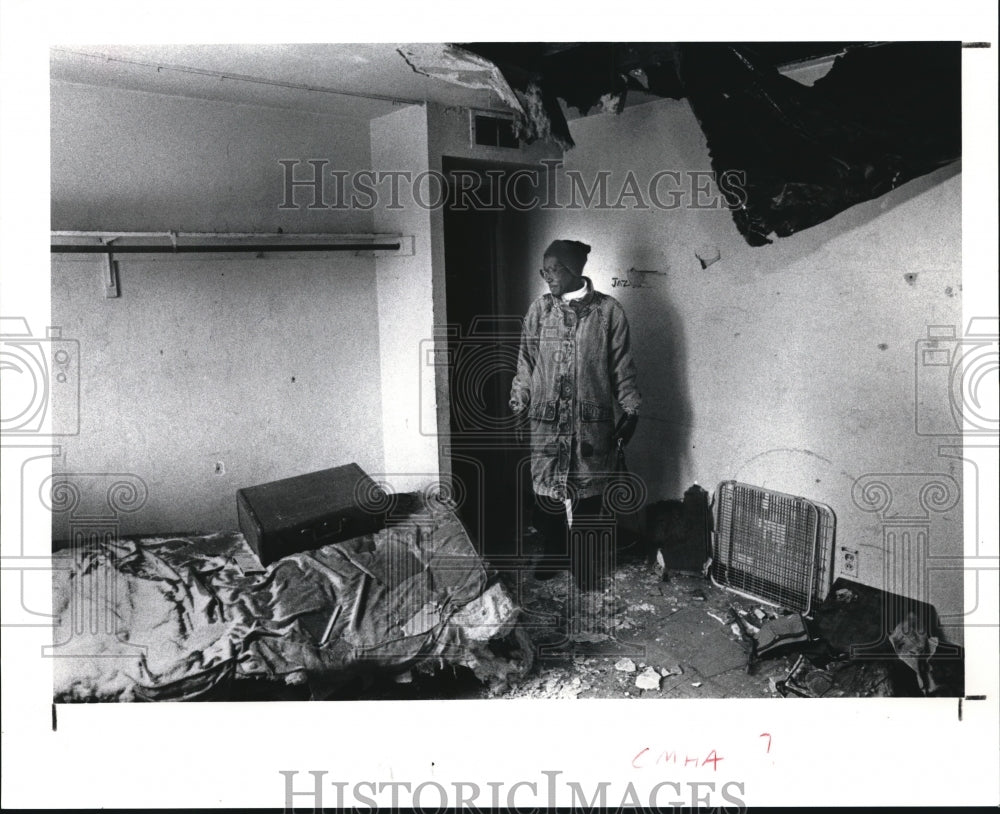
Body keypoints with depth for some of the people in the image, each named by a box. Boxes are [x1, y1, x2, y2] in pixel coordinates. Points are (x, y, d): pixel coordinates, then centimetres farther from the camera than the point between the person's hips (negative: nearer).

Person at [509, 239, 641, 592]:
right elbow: (525, 363, 9)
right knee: (546, 491, 8)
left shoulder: (609, 310, -2)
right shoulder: (539, 309, 5)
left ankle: (586, 564, 22)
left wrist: (629, 411, 0)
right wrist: (519, 406, 7)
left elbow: (622, 367, 1)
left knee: (587, 494, 4)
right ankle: (552, 553, 30)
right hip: (546, 420, 2)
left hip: (592, 421, -2)